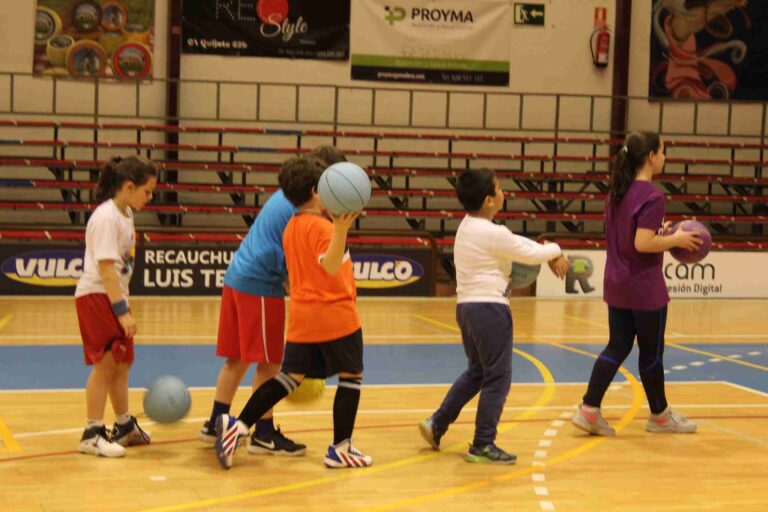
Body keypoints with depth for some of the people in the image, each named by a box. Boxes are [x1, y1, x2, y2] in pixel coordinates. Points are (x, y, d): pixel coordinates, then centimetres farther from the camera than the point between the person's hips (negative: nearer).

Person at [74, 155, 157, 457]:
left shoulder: (126, 213, 10)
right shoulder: (106, 218, -19)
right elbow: (106, 268, -23)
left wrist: (123, 305, 14)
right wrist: (123, 311, -25)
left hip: (114, 296, 10)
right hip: (96, 296, -10)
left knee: (121, 362, 17)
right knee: (106, 363, -8)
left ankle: (124, 427, 31)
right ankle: (92, 434, -1)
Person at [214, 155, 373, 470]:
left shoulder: (290, 228, 11)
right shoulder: (321, 226, -14)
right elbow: (330, 265, -31)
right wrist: (341, 230, -45)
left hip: (301, 316, 8)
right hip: (336, 315, -7)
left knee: (290, 376, 10)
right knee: (351, 376, 7)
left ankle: (237, 425, -2)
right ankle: (340, 449, 10)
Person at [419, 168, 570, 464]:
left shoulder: (468, 227, 12)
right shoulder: (492, 234, -17)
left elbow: (518, 243, 16)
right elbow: (531, 254, -9)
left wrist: (551, 257, 10)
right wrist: (555, 251, 11)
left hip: (467, 307, 10)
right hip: (489, 308, -10)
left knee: (476, 371, 22)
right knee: (498, 378, 1)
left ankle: (437, 424, 22)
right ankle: (482, 445, 5)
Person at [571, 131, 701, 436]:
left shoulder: (616, 192, 8)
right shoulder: (652, 196, -18)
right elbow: (643, 244, -24)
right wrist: (675, 239, -11)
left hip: (617, 285, 8)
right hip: (645, 288, -8)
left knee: (617, 347, 11)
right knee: (651, 352, 8)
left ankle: (589, 409, 4)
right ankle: (659, 415, 23)